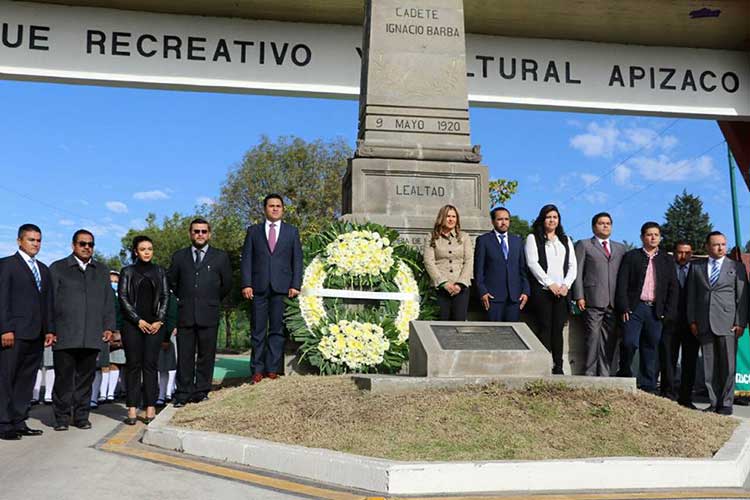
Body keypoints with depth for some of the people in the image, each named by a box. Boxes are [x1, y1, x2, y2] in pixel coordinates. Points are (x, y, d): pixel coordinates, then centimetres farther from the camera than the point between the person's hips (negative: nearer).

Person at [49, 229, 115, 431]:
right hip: (64, 336, -3)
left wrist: (109, 327, 8)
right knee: (64, 378, 0)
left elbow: (108, 301, 17)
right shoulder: (57, 269, 9)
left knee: (85, 378, 5)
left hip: (92, 336, 3)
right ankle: (62, 417, 10)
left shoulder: (102, 271, 19)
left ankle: (81, 416, 13)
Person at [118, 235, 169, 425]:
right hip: (132, 324, -1)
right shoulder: (127, 272, 7)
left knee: (150, 365, -1)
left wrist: (159, 320, -3)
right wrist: (138, 320, -8)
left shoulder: (159, 271, 12)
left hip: (155, 325, 1)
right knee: (133, 365, -1)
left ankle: (150, 409, 0)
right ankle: (132, 409, 1)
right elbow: (122, 297, 0)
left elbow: (165, 297, 9)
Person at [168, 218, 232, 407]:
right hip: (185, 314, 1)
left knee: (206, 355, 2)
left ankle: (201, 391, 10)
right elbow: (172, 281, 20)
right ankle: (183, 393, 7)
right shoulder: (179, 256, 12)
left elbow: (227, 284, 14)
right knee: (184, 356, 1)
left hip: (209, 315, -1)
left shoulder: (220, 256, 8)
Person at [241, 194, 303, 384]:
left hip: (282, 288, 0)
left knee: (277, 330, 1)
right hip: (259, 288, 0)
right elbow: (246, 259, 7)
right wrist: (246, 284, -4)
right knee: (258, 331, 2)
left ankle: (273, 370, 6)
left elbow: (297, 260, 8)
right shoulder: (253, 231, 13)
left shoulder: (292, 231, 13)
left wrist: (295, 285, -3)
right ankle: (257, 370, 7)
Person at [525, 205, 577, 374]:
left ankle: (558, 367, 1)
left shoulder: (566, 240, 21)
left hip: (562, 291, 4)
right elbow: (532, 263, -4)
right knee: (544, 328, -8)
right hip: (542, 289, -3)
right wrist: (550, 284, -11)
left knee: (558, 328, 0)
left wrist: (566, 285, -3)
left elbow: (573, 265, 14)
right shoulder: (533, 238, 8)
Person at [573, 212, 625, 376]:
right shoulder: (584, 245, 10)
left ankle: (604, 375, 7)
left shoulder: (620, 248, 22)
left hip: (614, 302, 4)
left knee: (609, 340, 2)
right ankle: (589, 374, -3)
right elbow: (577, 272, 3)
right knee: (593, 337, -9)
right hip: (593, 301, -4)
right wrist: (579, 296, -8)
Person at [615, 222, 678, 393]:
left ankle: (647, 388, 11)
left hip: (656, 311, 3)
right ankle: (624, 374, 7)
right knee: (629, 343, -16)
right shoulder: (631, 256, 6)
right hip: (634, 308, -2)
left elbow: (673, 288, 12)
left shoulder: (667, 260, 15)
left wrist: (668, 312, 2)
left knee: (650, 349, 5)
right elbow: (622, 284, 0)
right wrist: (624, 308, -9)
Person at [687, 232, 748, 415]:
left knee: (728, 365, -1)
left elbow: (742, 297, 3)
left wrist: (741, 323, -5)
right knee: (709, 366, 4)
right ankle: (714, 402, 11)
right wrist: (692, 320, 3)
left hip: (728, 323, -2)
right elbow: (691, 296, 12)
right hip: (704, 324, 2)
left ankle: (726, 403, 7)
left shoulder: (737, 267, 8)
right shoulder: (697, 268, 13)